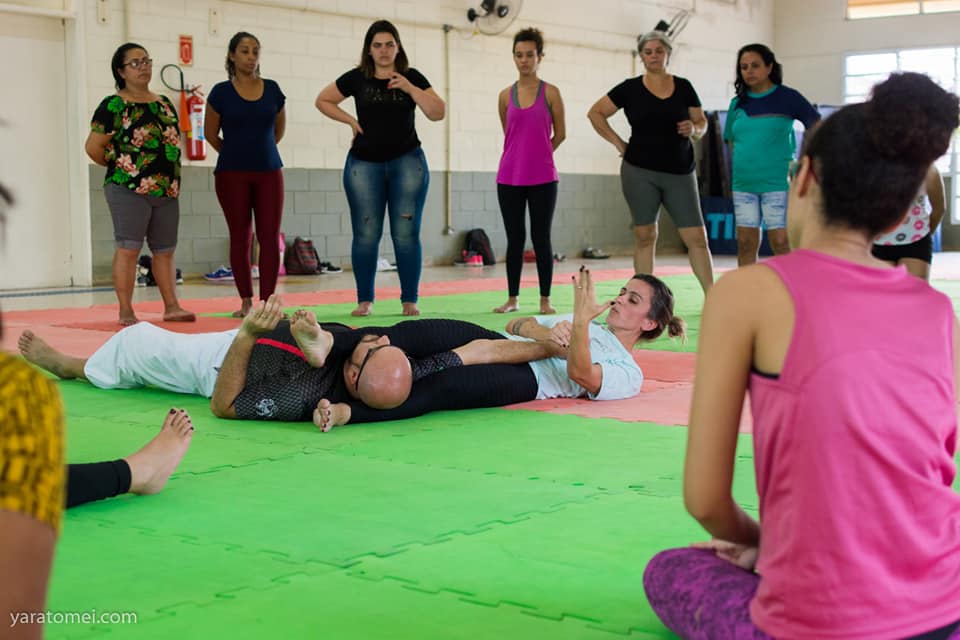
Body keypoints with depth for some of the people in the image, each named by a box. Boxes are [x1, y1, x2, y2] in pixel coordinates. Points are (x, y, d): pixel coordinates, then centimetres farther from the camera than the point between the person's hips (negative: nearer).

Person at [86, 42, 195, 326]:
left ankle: (171, 307, 17)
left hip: (167, 190, 6)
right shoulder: (113, 106, -5)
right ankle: (126, 312, -2)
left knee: (165, 250, 10)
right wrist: (119, 165, 0)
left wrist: (173, 179, 12)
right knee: (128, 248, -6)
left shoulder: (164, 103, 14)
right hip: (129, 189, -6)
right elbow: (94, 147, -8)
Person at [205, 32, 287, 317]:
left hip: (269, 171, 2)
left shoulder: (272, 89, 5)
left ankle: (267, 302, -3)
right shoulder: (221, 92, -2)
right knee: (240, 238, 2)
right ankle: (246, 301, 10)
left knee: (270, 238, -5)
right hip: (232, 174, -2)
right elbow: (210, 133, 8)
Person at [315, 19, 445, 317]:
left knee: (406, 234, -3)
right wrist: (350, 120, 2)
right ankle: (365, 301, 7)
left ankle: (409, 301, 3)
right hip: (364, 163, 1)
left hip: (407, 161, 0)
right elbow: (323, 100, 14)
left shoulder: (411, 77, 3)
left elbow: (437, 112, -5)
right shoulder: (357, 78, 4)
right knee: (366, 234, 0)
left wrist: (409, 88, -15)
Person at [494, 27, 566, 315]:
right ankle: (512, 298, 14)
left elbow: (560, 133, 7)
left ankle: (545, 300, 8)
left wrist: (538, 155, 12)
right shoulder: (506, 95, 7)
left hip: (542, 177, -2)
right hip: (510, 176, 2)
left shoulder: (550, 93, -1)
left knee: (541, 238, 1)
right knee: (515, 238, 7)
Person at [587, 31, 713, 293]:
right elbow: (595, 113, 7)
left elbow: (702, 123, 12)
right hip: (640, 172, -1)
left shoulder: (683, 87, 8)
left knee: (697, 237, -4)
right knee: (645, 236, 2)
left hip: (680, 172, 1)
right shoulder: (630, 88, 3)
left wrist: (693, 129, -10)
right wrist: (618, 142, 1)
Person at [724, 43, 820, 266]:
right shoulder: (738, 103, 11)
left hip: (777, 183, -4)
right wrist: (743, 164, 9)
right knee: (746, 243, 5)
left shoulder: (787, 97, -2)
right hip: (743, 184, 5)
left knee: (781, 242, -7)